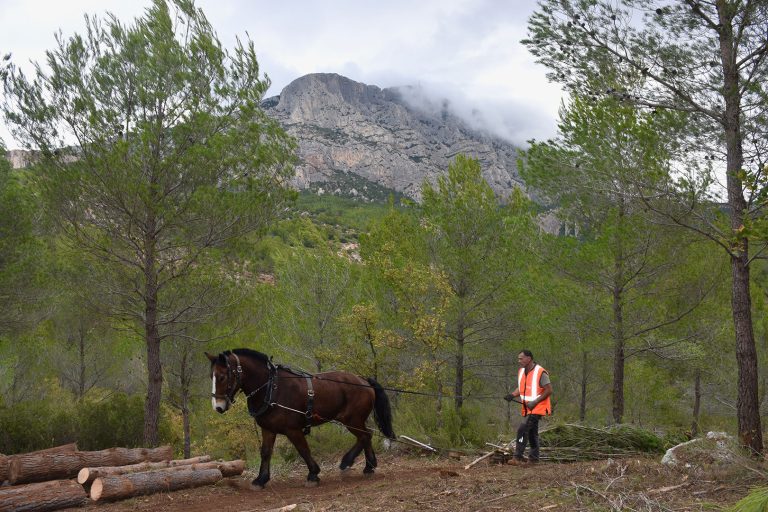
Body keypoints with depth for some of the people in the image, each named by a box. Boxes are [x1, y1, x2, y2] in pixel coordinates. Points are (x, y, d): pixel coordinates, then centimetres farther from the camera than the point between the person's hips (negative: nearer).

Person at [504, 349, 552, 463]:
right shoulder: (521, 371, 7)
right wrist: (512, 395, -1)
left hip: (537, 408, -8)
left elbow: (549, 390, -16)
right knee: (532, 432, 17)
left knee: (523, 430, -18)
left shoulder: (540, 373, -17)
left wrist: (535, 402, -21)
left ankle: (517, 457, -17)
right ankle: (534, 457, 28)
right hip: (527, 409, 8)